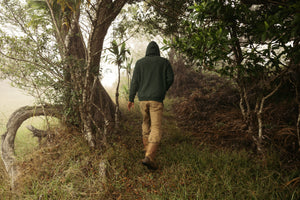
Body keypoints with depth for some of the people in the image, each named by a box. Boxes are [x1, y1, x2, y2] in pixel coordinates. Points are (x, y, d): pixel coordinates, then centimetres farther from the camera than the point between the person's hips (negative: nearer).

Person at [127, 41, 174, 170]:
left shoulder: (140, 63, 6)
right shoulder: (164, 62, 4)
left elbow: (135, 81, 0)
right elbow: (170, 79, 3)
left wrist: (131, 99, 5)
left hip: (143, 99, 3)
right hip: (157, 100, -3)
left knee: (146, 122, 24)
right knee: (156, 128, -6)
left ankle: (146, 146, 38)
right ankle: (149, 157, -22)